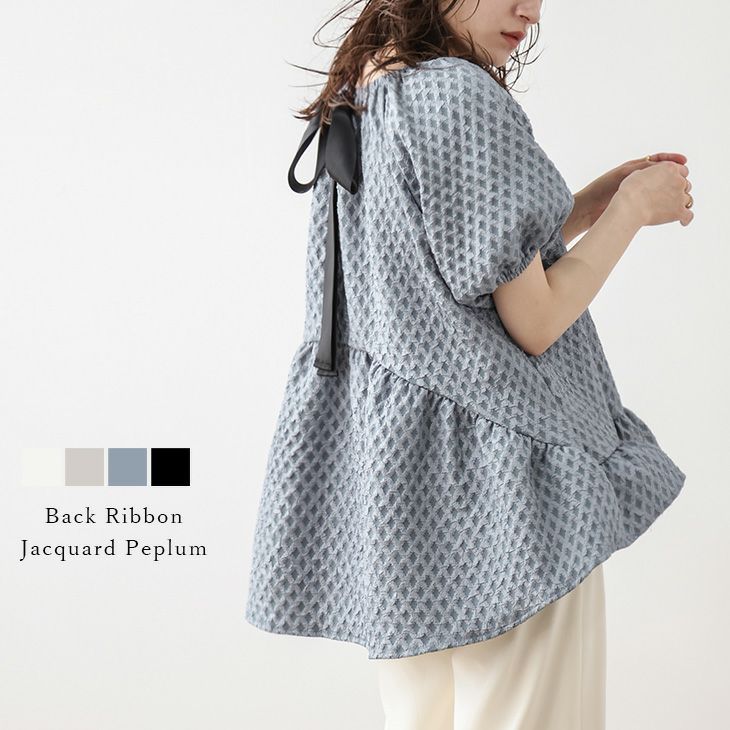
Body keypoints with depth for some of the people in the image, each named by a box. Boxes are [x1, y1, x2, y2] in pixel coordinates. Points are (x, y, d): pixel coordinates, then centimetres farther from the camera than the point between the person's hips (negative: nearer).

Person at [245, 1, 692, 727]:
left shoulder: (354, 105, 12)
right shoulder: (460, 94, -16)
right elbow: (531, 324, -15)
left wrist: (598, 201, 14)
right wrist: (632, 211, -2)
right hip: (489, 482, -9)